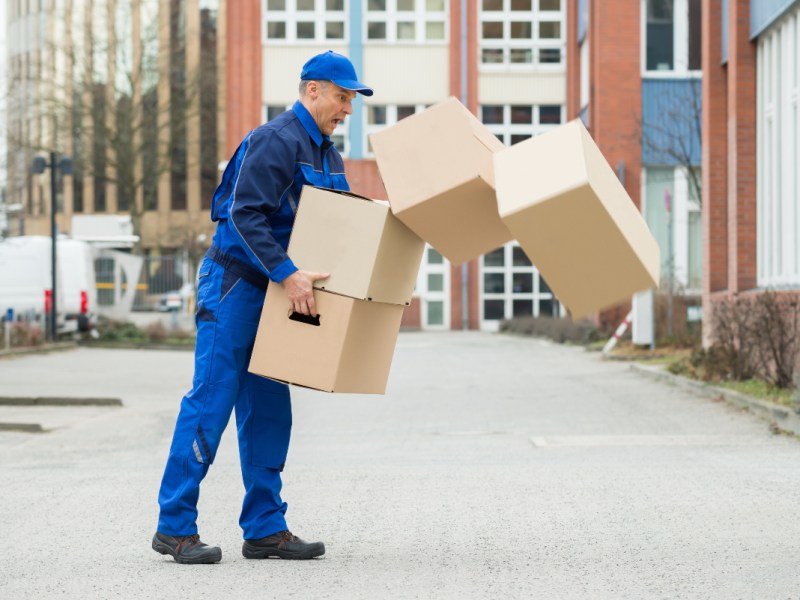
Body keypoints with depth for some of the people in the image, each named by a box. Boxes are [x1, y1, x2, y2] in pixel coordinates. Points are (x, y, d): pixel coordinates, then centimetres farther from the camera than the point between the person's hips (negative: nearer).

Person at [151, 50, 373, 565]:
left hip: (274, 291, 9)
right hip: (235, 281, -9)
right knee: (212, 400, -9)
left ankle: (265, 528, 11)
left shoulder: (327, 155, 15)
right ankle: (175, 526, -5)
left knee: (269, 410, 8)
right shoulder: (275, 141, -15)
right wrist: (287, 272, -30)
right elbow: (245, 214, -24)